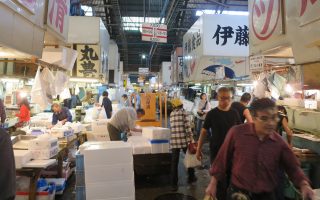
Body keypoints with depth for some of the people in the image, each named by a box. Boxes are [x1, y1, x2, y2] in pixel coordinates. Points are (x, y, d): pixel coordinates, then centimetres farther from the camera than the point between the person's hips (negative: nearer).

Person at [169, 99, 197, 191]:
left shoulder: (171, 114, 9)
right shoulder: (183, 112, -2)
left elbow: (172, 127, 11)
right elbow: (187, 126, -9)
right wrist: (191, 138, -5)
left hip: (174, 141, 3)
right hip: (184, 139, -2)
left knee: (174, 162, 7)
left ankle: (174, 184, 9)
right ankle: (191, 177, 35)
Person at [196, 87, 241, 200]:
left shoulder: (234, 113, 1)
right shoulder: (212, 114, -8)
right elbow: (204, 131, -4)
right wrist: (199, 149, -4)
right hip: (216, 150, -3)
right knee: (218, 178, 6)